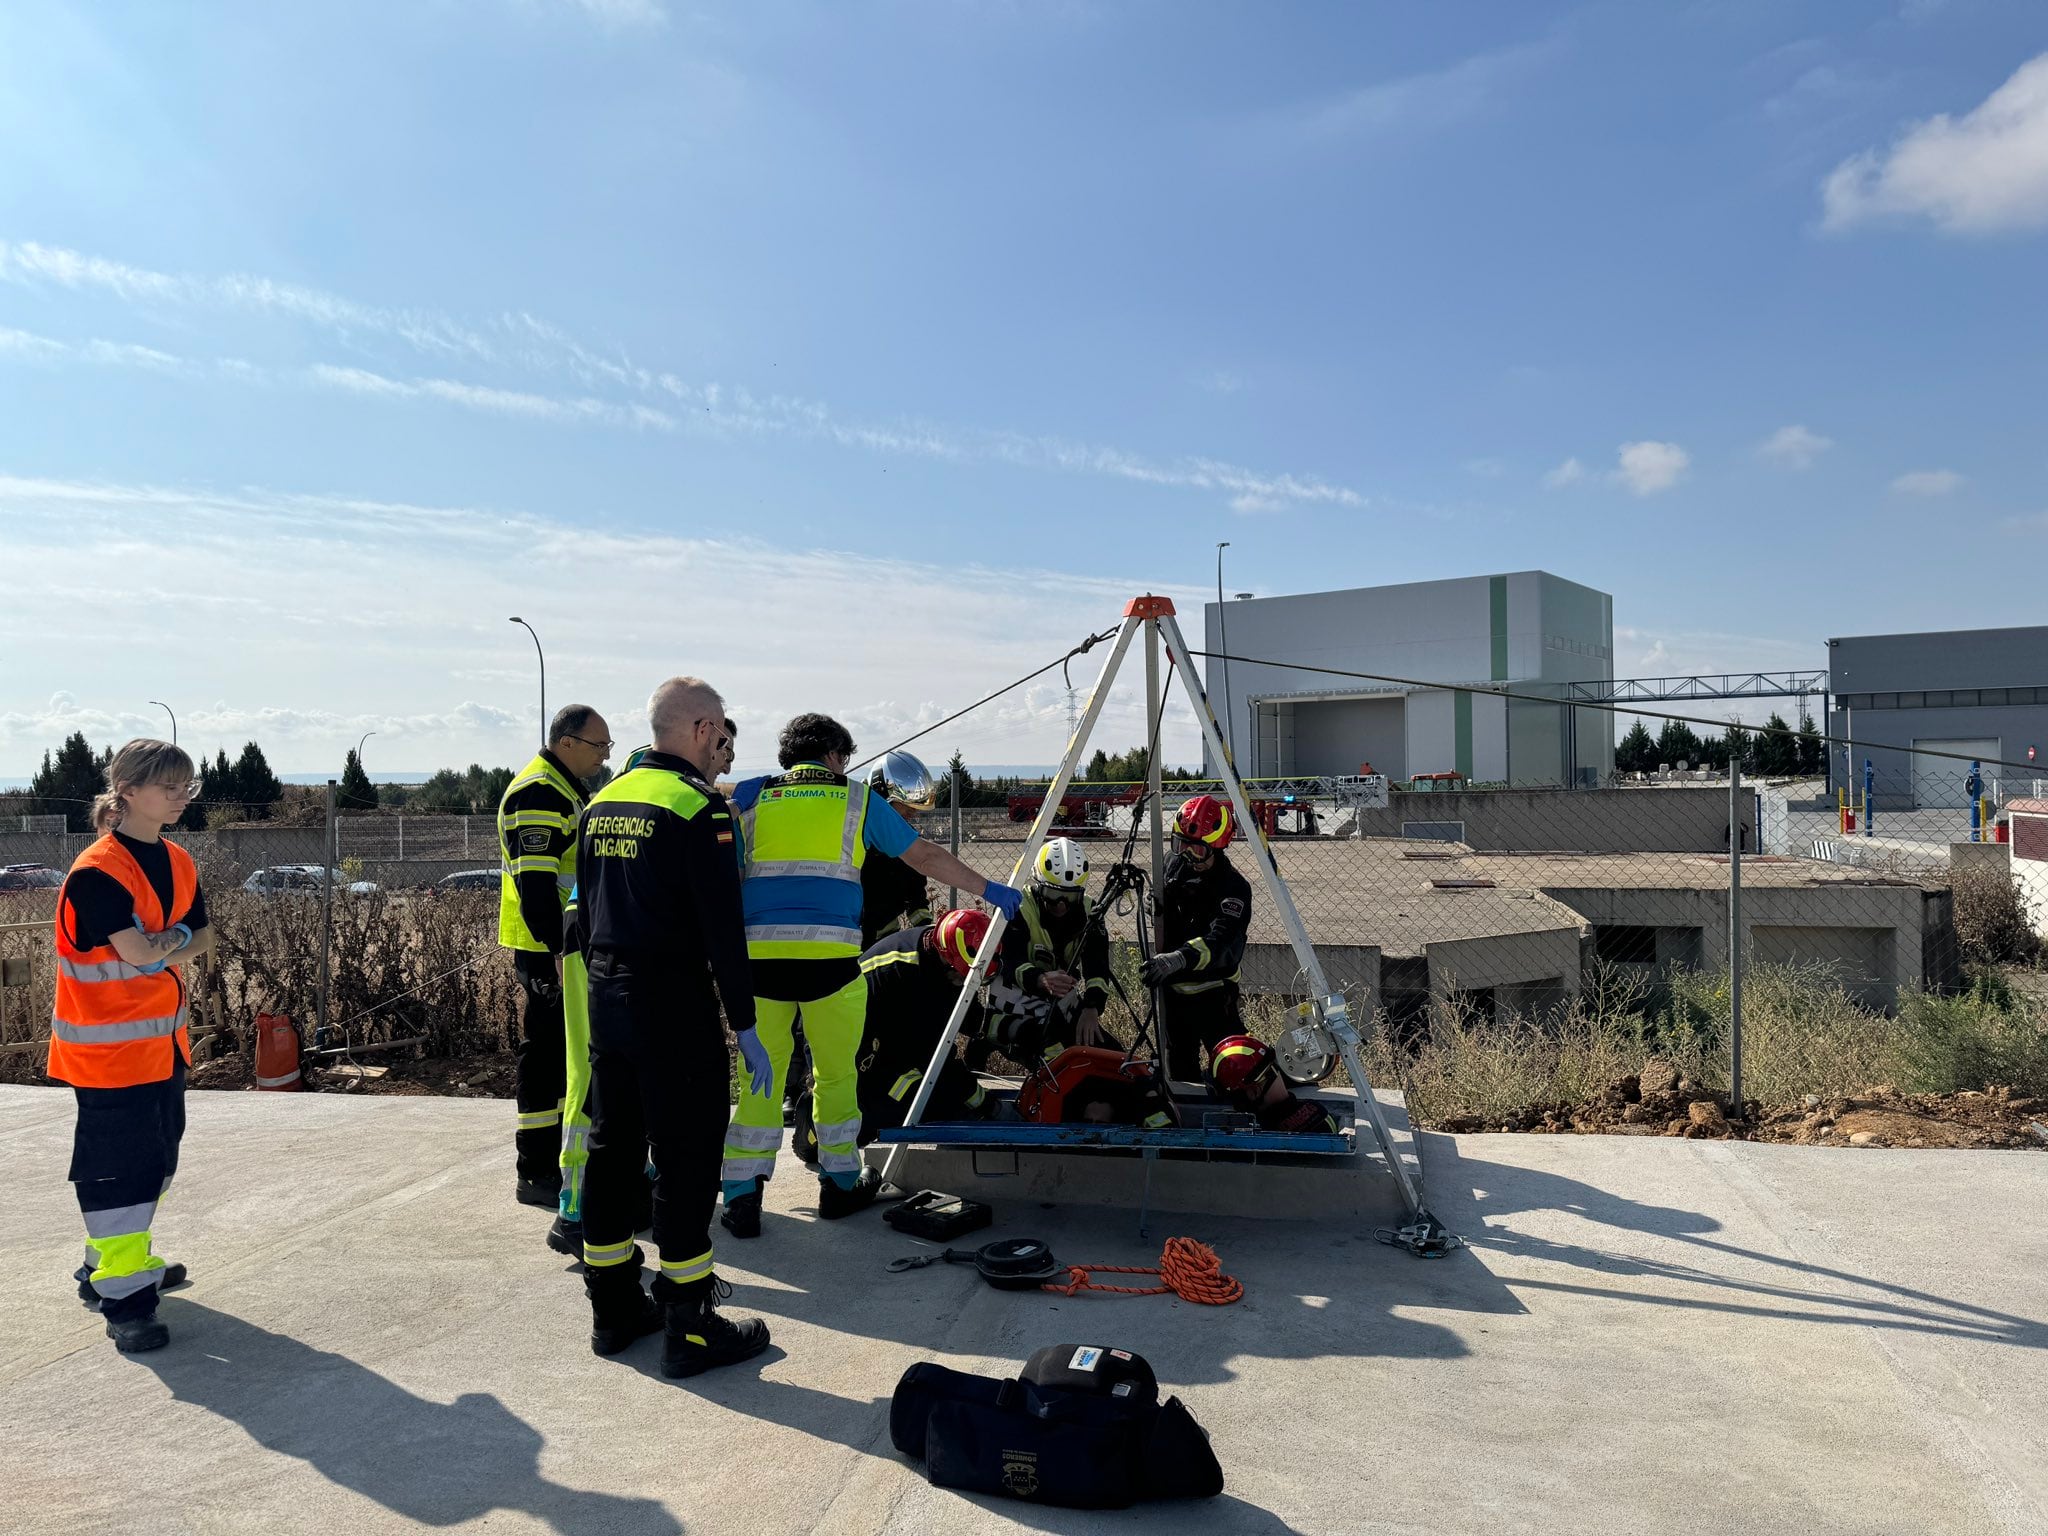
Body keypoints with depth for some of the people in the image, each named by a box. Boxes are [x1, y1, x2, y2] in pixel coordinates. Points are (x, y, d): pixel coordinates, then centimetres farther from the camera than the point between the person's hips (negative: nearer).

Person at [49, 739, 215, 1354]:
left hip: (164, 1042, 8)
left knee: (156, 1158, 17)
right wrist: (181, 935, -6)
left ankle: (120, 1260, 35)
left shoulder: (178, 863, 7)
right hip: (109, 1048, -8)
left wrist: (160, 949, -12)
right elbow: (140, 952, -25)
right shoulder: (97, 870, -19)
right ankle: (123, 1297, 4)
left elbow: (203, 942, 6)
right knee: (118, 1167, -4)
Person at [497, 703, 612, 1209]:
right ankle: (536, 1175, 2)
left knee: (564, 1051, 16)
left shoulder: (566, 789, 16)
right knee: (547, 1051, -5)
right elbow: (535, 883, -24)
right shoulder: (538, 796, -17)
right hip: (547, 950, -10)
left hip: (568, 945, 10)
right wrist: (559, 953, -27)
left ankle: (556, 1156, 28)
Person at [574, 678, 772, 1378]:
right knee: (686, 1161, -1)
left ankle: (613, 1307, 26)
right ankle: (689, 1329, 6)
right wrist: (746, 1028, -13)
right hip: (674, 1005, -8)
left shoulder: (602, 802, 10)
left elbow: (585, 912, 16)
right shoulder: (698, 806, -14)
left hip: (606, 1000, 8)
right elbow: (722, 928, -17)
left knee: (612, 1150, 15)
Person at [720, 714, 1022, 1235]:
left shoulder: (749, 799, 15)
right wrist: (988, 889, 25)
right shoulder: (856, 799, 11)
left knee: (761, 1078, 9)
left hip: (759, 953, 2)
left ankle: (742, 1198, 8)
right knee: (836, 1074, 13)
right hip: (829, 956, -1)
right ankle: (840, 1185, 25)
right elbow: (924, 856, 15)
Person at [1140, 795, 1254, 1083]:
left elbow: (1221, 942, -37)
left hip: (1212, 993, -6)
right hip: (1173, 988, 6)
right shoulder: (1173, 867, -1)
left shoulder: (1234, 887, -21)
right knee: (1180, 1070, 19)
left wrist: (1178, 959, -52)